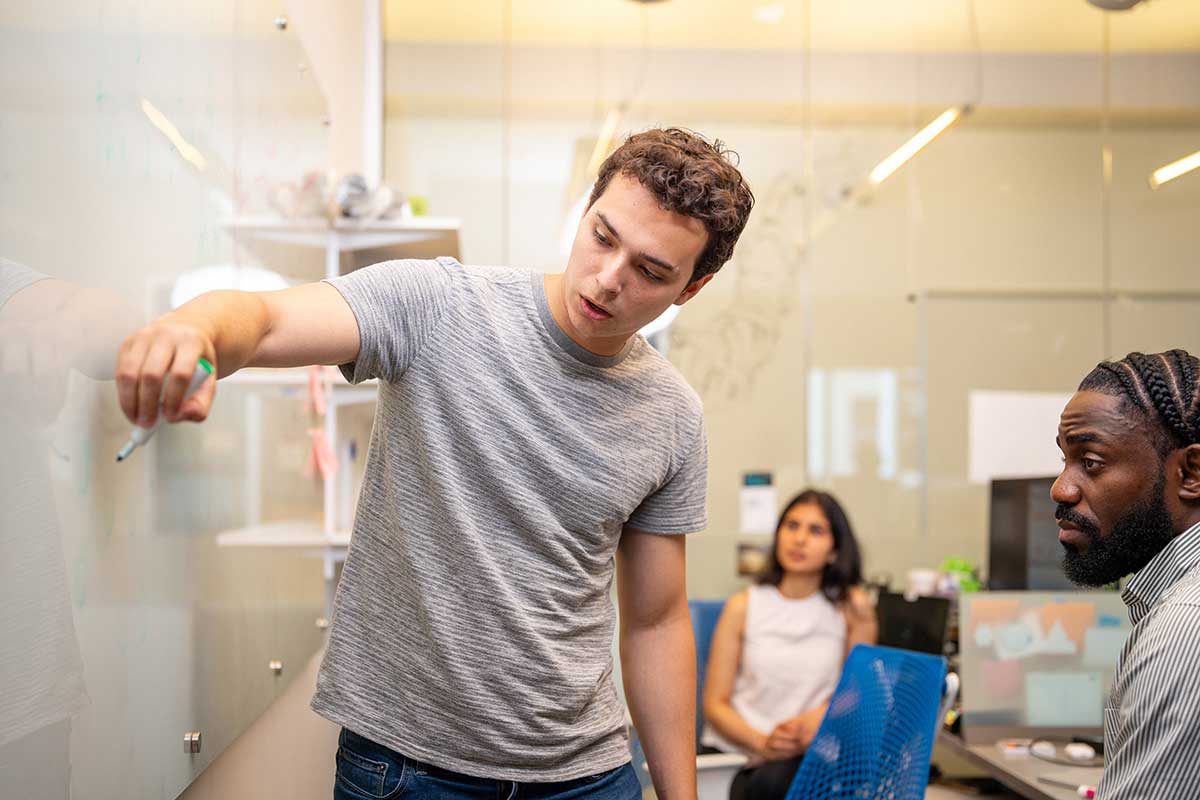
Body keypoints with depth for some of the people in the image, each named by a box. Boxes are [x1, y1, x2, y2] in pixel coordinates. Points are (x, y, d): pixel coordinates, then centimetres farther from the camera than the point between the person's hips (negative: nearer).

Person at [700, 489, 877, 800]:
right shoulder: (743, 607, 3)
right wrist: (763, 742, -17)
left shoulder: (851, 606, 2)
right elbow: (715, 704, 2)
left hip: (814, 752, -1)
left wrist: (822, 715, -12)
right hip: (741, 749, 1)